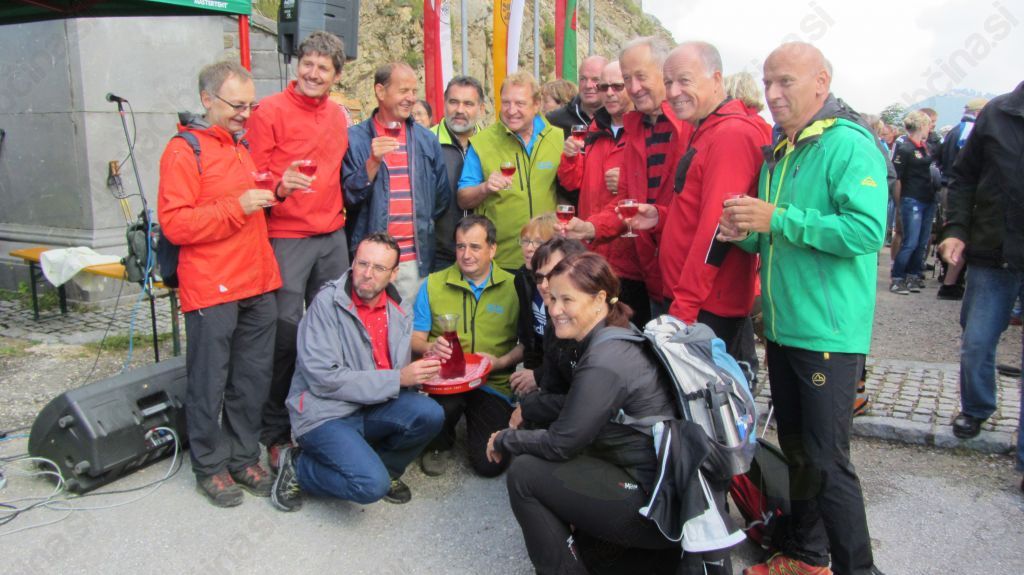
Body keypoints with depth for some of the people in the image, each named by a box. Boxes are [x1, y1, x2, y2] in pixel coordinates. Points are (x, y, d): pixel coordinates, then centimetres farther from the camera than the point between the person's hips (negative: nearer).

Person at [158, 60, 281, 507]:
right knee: (209, 382, 4)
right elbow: (174, 224, -16)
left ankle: (244, 457, 26)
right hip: (211, 289, -7)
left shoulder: (244, 147, 17)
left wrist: (271, 193, 9)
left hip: (258, 285, 7)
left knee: (253, 378, 12)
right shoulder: (184, 151, -7)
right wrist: (237, 206, -21)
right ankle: (210, 466, 19)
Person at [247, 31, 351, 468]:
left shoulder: (339, 116, 13)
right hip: (286, 238, -5)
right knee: (285, 336, -3)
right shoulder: (270, 111, -4)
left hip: (333, 237, 6)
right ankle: (276, 433, 12)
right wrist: (280, 186, -25)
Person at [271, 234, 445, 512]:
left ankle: (383, 467, 6)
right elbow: (323, 378, -19)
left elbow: (401, 376, 15)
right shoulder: (327, 303, -12)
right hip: (325, 414, -5)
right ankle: (299, 467, 3)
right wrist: (398, 379, -20)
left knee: (429, 413, -22)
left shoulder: (397, 311, 7)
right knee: (372, 485, -26)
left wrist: (421, 372, -9)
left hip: (374, 409, 6)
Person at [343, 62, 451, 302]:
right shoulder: (355, 139, 1)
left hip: (416, 259, 3)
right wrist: (373, 162, -15)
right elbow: (348, 196, -5)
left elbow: (442, 197, 16)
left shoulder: (426, 140, 11)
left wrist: (424, 226, 10)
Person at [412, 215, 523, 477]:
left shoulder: (513, 287, 2)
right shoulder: (434, 284, 6)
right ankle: (438, 444, 2)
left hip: (493, 384, 0)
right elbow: (414, 338, 5)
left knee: (489, 463, -14)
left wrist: (502, 361, -16)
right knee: (445, 404, -37)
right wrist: (430, 348, -17)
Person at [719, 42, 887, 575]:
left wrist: (777, 219, -24)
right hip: (783, 328, 9)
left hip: (828, 333, -8)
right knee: (796, 450, 18)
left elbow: (867, 229, -25)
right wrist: (748, 232, 1)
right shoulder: (780, 152, 14)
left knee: (827, 461, -1)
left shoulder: (849, 145, -13)